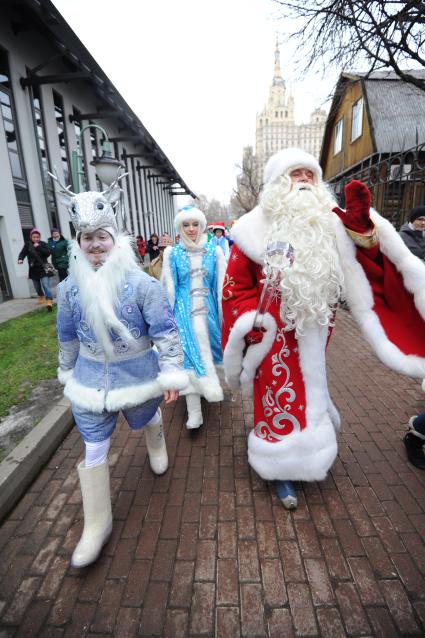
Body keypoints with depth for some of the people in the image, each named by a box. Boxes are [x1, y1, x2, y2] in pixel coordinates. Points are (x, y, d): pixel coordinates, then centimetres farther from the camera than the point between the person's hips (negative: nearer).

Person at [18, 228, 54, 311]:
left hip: (43, 268, -3)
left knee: (45, 285, -16)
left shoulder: (43, 244, 0)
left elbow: (48, 253, -12)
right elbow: (23, 253, -4)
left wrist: (39, 247, -19)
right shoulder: (28, 244, 3)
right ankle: (41, 297, 42)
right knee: (37, 286, 17)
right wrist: (20, 259, -23)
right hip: (33, 269, 3)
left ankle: (49, 301, -20)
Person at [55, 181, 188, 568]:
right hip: (90, 381, 3)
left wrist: (172, 373, -17)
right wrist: (68, 372, 18)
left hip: (138, 376, -2)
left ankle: (157, 449, 63)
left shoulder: (141, 283, -17)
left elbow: (166, 331, -15)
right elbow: (68, 337, 9)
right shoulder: (70, 288, -5)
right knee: (94, 451, 8)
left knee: (149, 420, 25)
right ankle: (97, 524, 29)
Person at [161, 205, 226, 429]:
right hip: (185, 310, -1)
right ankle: (194, 412, 4)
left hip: (207, 309, 2)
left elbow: (222, 284, 4)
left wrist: (223, 313, 3)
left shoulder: (214, 251, 2)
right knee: (191, 354, -4)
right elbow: (168, 287, 5)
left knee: (204, 351, 11)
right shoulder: (172, 253, 1)